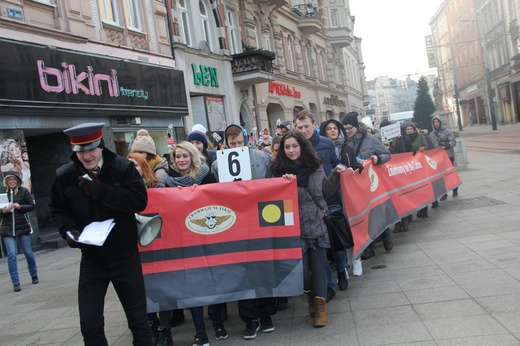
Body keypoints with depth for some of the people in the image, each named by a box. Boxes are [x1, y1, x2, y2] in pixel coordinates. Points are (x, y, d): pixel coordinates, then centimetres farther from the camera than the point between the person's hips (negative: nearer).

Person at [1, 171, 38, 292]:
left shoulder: (24, 191, -1)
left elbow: (32, 206, -1)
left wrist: (20, 206, -16)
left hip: (23, 227, -1)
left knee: (28, 252, 9)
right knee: (12, 254, -5)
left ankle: (34, 275, 30)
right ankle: (15, 283, 2)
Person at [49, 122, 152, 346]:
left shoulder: (123, 167, -10)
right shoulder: (64, 175, -4)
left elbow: (140, 201, -18)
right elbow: (58, 209, 7)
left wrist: (102, 191, -24)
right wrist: (68, 230, -12)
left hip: (125, 257, -2)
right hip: (91, 259, 2)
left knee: (138, 319, 10)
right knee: (89, 323, 6)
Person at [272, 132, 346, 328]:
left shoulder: (314, 166, 3)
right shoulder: (279, 169, -1)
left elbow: (324, 192, 7)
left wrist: (335, 176, -6)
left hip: (316, 224, 1)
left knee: (318, 266, 4)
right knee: (301, 267, -1)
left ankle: (321, 306, 17)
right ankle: (311, 298, 27)